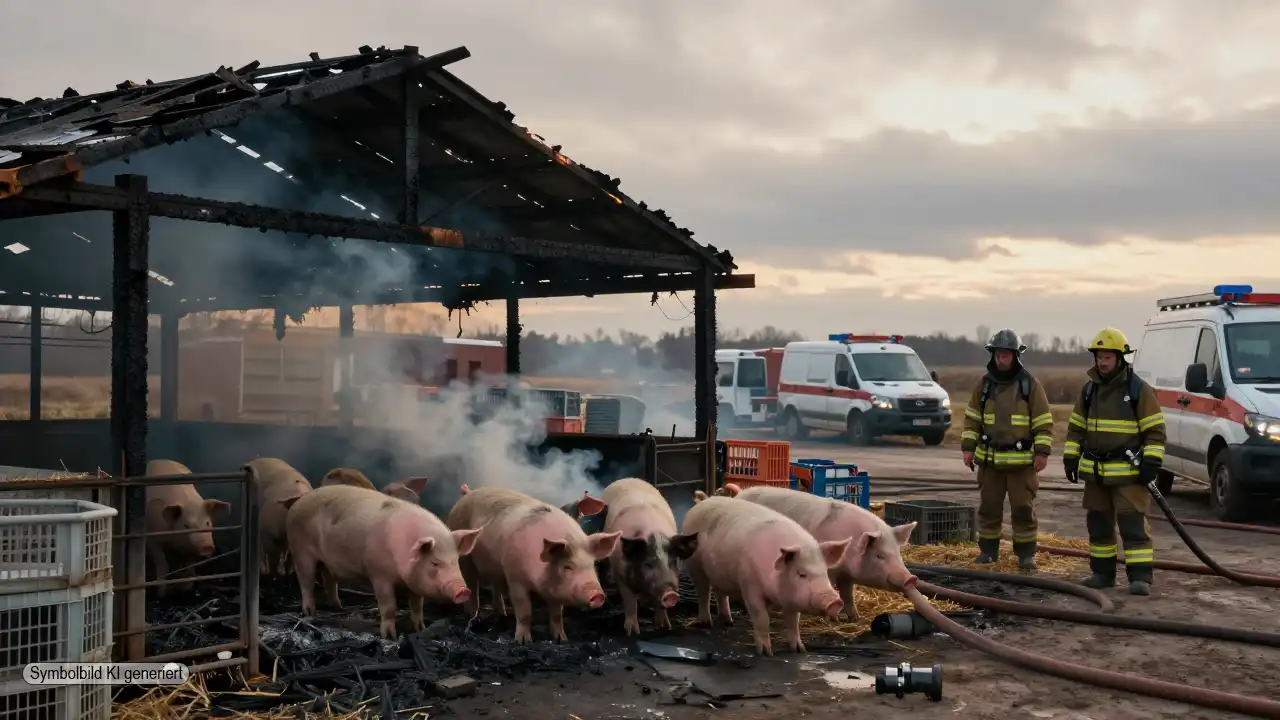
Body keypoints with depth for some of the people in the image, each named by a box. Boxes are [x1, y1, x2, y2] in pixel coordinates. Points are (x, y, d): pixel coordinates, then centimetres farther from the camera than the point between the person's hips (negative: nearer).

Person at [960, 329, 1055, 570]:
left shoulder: (1031, 384, -3)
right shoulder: (985, 384, 6)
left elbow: (1044, 422, -3)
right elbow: (972, 418, 10)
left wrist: (1042, 452, -9)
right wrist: (968, 447, 3)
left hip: (1021, 460, -3)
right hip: (989, 459, 3)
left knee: (1023, 509, 2)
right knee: (989, 507, 9)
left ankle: (1026, 553, 12)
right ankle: (988, 550, 19)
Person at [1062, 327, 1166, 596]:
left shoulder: (1139, 389, -7)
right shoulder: (1089, 389, 10)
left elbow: (1155, 430, -8)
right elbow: (1076, 427, 16)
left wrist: (1152, 462, -15)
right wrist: (1070, 457, 9)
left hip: (1128, 472, -6)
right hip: (1095, 472, 6)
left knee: (1133, 523, -10)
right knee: (1098, 523, 11)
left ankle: (1140, 576, -9)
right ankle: (1102, 573, 20)